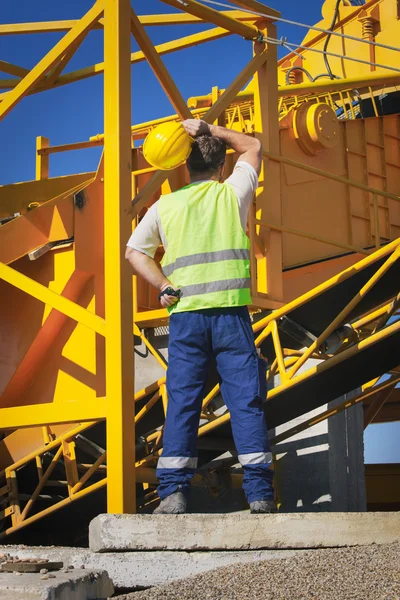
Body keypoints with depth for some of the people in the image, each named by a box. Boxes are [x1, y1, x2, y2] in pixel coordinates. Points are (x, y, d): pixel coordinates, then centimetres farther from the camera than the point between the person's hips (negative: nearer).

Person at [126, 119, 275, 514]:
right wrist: (211, 131, 21)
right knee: (246, 400, 1)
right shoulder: (232, 193, 8)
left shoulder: (165, 206, 10)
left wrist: (164, 286, 0)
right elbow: (252, 147, 25)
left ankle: (173, 491, -2)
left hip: (185, 313, 1)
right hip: (230, 309, -1)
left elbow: (134, 251, 3)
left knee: (182, 401, 3)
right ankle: (259, 491, -2)